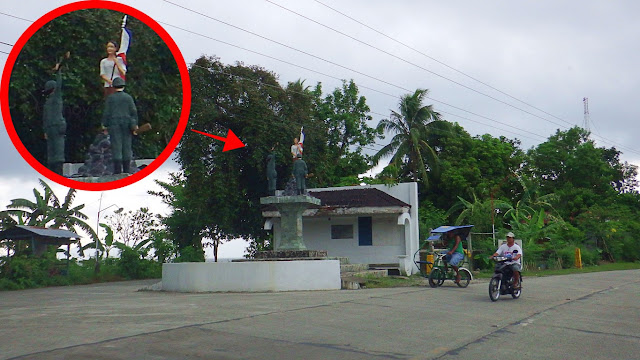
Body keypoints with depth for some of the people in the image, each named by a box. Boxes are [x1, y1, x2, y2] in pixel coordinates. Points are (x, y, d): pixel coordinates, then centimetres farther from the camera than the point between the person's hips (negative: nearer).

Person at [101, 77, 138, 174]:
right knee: (126, 146, 4)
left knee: (116, 146, -4)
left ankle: (118, 169, -10)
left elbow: (107, 113, -2)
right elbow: (133, 112, 0)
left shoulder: (110, 98, 1)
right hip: (126, 124, 2)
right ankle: (126, 169, 3)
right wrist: (135, 125, 3)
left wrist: (105, 126, 4)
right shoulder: (128, 97, 4)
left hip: (114, 124, -2)